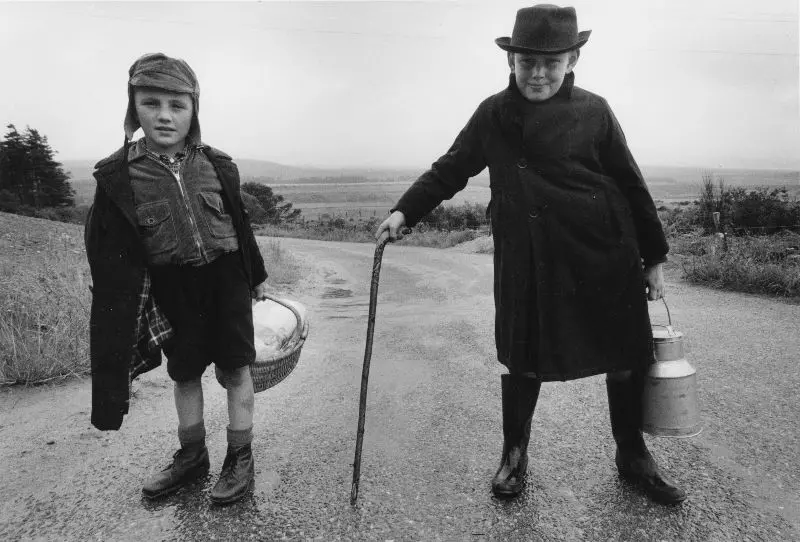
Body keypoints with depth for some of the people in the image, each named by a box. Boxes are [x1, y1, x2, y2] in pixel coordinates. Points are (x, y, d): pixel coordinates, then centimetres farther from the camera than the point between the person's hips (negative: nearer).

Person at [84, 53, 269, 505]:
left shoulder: (217, 165, -4)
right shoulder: (117, 176, -9)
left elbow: (241, 226, 8)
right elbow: (113, 263, -10)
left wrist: (257, 276, 15)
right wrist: (114, 352, -13)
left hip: (225, 279, 0)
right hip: (172, 288, 0)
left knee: (235, 367, 6)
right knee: (185, 373, 15)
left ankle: (241, 458, 24)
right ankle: (192, 455, 36)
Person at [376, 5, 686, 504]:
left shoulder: (594, 111, -1)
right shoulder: (493, 114, 2)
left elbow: (632, 187, 3)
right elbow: (450, 169, 7)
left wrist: (654, 258, 6)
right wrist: (405, 211, -5)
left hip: (605, 258, 1)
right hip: (525, 261, 0)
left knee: (628, 358, 11)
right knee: (523, 360, 9)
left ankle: (633, 456, 36)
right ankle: (515, 454, 33)